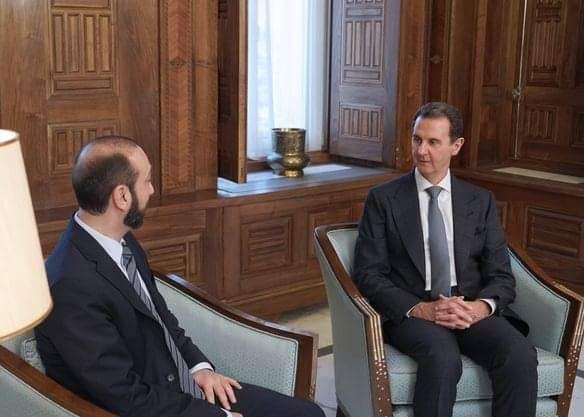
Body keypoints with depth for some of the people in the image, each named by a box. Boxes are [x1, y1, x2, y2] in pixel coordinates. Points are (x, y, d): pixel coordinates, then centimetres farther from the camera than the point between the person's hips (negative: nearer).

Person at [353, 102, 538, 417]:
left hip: (472, 310, 3)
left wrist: (481, 306, -14)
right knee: (443, 356, -35)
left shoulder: (480, 201, 14)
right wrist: (420, 309, -17)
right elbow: (368, 274, -2)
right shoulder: (382, 199, 6)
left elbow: (502, 276, 9)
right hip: (410, 312, -2)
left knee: (520, 355, -28)